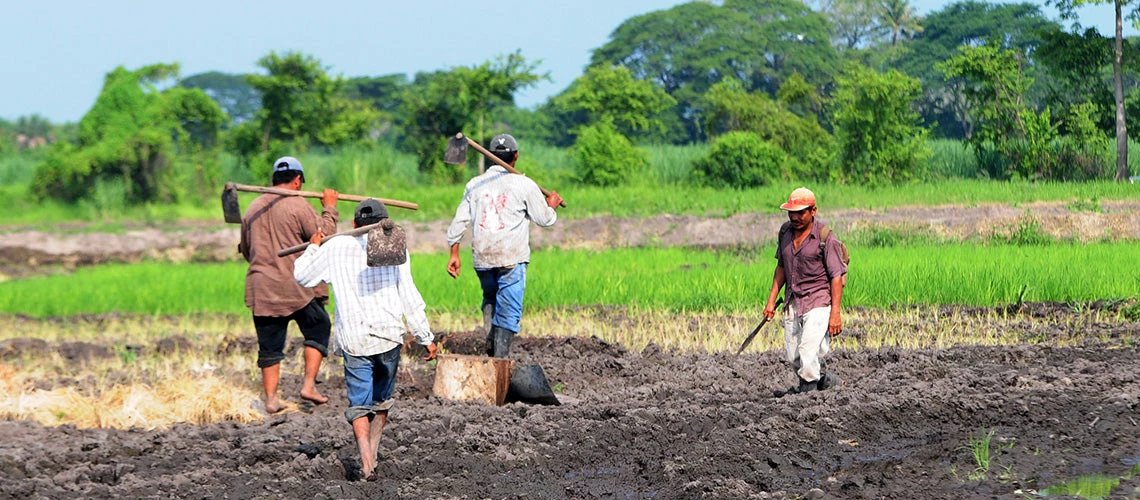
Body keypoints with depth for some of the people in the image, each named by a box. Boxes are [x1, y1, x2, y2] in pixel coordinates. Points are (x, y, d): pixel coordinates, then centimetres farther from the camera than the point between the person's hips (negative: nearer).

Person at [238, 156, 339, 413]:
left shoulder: (252, 208, 10)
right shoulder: (297, 205, -9)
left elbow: (245, 250, 19)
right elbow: (324, 235, -7)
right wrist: (330, 209, 7)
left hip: (261, 289, 5)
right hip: (297, 287, -5)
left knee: (270, 346, 9)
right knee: (317, 331, 14)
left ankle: (270, 398, 4)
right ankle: (309, 385, 3)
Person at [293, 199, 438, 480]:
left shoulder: (335, 248, 3)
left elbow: (302, 276, 16)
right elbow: (410, 299, -1)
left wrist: (313, 247, 32)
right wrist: (426, 338, 6)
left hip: (353, 340, 0)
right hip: (389, 336, 0)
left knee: (359, 404, -2)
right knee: (381, 401, 18)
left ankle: (365, 457, -23)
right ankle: (373, 456, 18)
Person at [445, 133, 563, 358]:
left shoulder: (475, 184, 8)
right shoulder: (524, 185, -3)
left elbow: (460, 220, 8)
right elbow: (545, 220, 3)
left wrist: (454, 253, 15)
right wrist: (552, 206, 25)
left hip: (482, 258, 4)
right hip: (512, 258, -4)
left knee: (490, 299, 26)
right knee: (508, 311, -2)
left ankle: (490, 345, 9)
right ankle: (500, 359, -11)